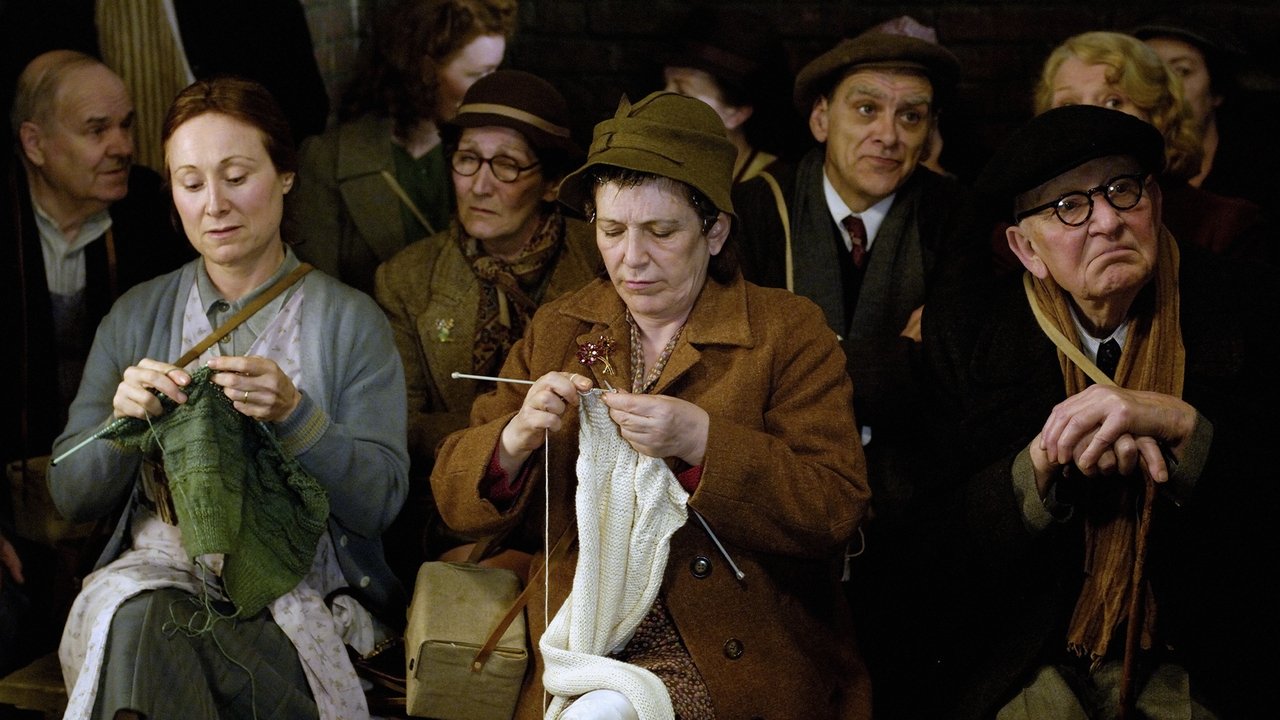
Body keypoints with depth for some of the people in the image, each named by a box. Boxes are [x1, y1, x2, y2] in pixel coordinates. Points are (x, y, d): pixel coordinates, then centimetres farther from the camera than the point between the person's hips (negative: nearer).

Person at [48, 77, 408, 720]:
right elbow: (70, 495, 10)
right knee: (131, 619, -34)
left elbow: (381, 501, -4)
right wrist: (125, 421, -11)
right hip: (158, 569, 3)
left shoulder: (352, 322, 4)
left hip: (300, 587, -2)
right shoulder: (134, 317, 13)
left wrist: (293, 414, -20)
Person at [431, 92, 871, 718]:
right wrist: (516, 437, -14)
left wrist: (701, 441, -21)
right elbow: (455, 498, 7)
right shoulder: (558, 329, 11)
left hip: (735, 663, -3)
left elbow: (837, 512, -9)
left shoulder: (789, 332, 1)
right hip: (575, 647, 3)